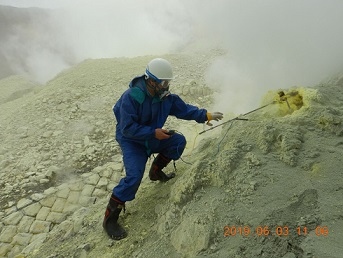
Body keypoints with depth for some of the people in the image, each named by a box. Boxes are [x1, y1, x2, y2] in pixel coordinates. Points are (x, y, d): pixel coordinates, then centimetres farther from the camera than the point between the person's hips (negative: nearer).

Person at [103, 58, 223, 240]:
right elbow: (128, 128, -29)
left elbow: (184, 109, -2)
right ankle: (110, 217, -7)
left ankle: (156, 171, 13)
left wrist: (206, 115, -10)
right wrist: (154, 132, -31)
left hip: (152, 137, 7)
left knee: (179, 141, -8)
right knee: (134, 175, -25)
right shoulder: (131, 97, -28)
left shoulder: (165, 97, -9)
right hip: (131, 140, -6)